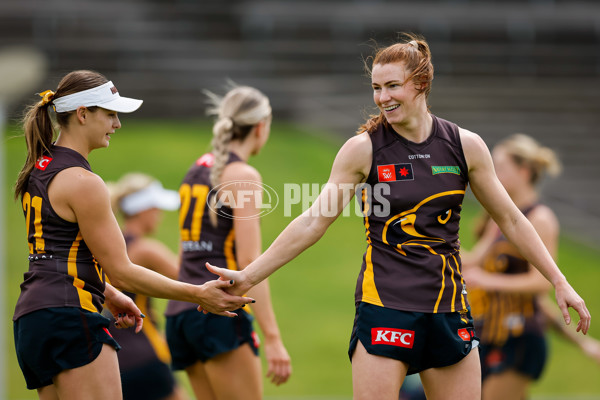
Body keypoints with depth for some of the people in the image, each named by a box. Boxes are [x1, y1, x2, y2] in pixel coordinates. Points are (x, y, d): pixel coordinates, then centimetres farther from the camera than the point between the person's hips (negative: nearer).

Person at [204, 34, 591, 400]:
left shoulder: (465, 146, 2)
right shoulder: (363, 149, -3)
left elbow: (511, 220, 12)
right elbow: (313, 222, -1)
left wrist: (559, 281, 10)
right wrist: (249, 275, -5)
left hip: (449, 311, 3)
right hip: (384, 304, -2)